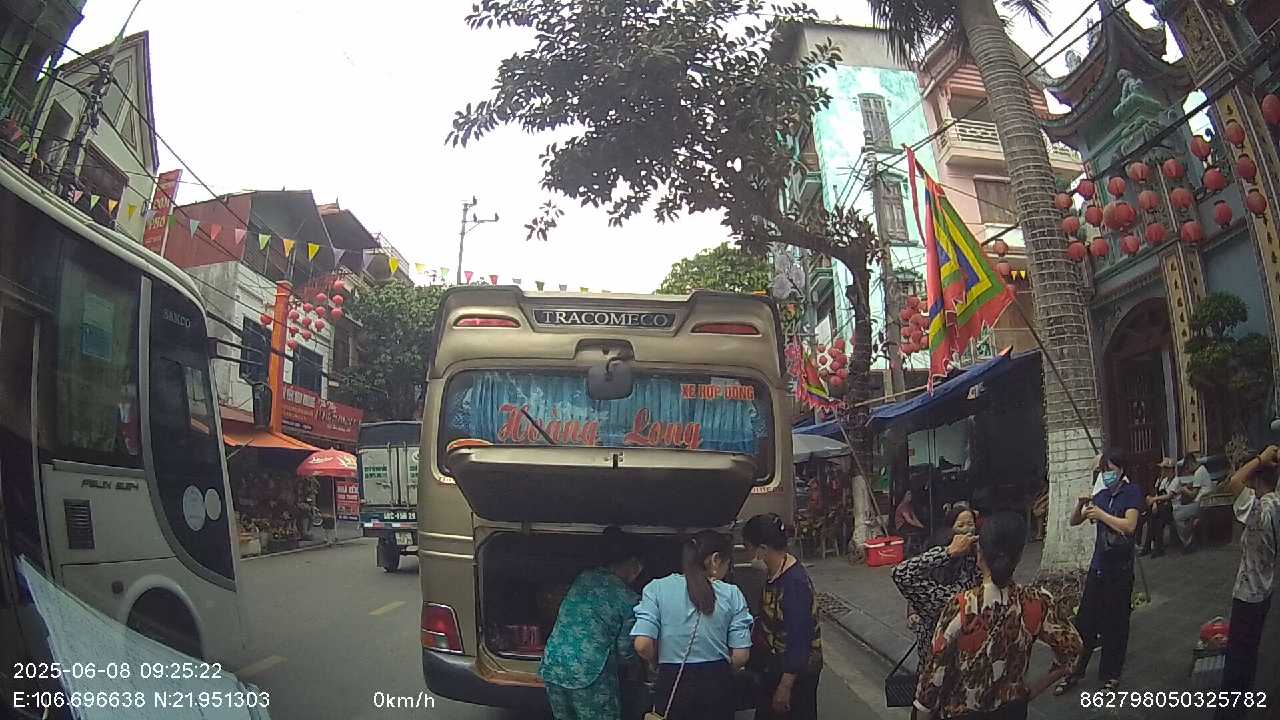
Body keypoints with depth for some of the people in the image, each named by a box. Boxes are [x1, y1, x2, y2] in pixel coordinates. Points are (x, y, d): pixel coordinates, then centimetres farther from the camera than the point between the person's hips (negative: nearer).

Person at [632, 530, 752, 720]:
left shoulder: (656, 589, -5)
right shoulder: (731, 594, -4)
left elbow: (642, 645, -13)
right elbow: (741, 656, -5)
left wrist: (662, 663, 7)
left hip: (672, 684, 0)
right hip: (717, 685, 1)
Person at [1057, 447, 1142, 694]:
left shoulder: (1132, 492, -6)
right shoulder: (1101, 496, 9)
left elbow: (1129, 526, -18)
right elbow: (1074, 521, 11)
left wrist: (1100, 514, -17)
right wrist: (1081, 505, -7)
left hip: (1120, 569, -4)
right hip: (1098, 565, 5)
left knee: (1115, 625, 7)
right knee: (1085, 621, 6)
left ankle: (1111, 675, 22)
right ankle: (1074, 671, 15)